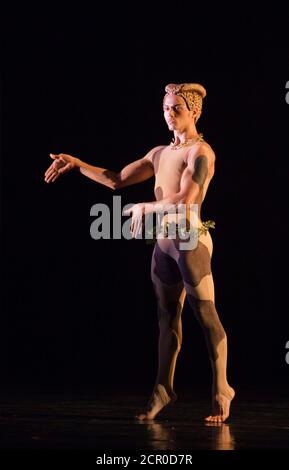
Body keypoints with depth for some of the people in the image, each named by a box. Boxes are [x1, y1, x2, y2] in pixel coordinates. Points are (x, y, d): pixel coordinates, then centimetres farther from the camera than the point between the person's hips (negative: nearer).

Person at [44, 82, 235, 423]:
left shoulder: (200, 152, -6)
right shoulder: (160, 153, 18)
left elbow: (185, 200, -18)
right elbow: (117, 180, 20)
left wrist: (145, 208, -8)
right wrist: (78, 164, 12)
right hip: (163, 242, 7)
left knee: (206, 315, -5)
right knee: (168, 317, 9)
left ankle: (220, 392, -1)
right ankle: (163, 388, 12)